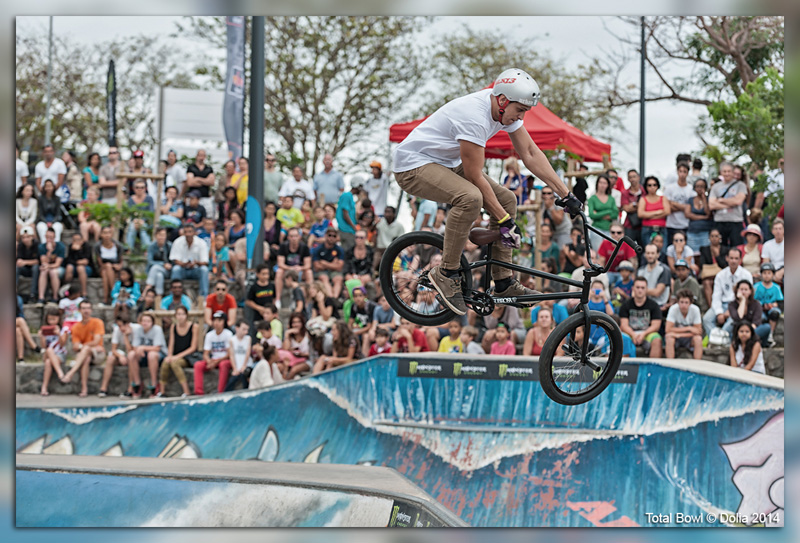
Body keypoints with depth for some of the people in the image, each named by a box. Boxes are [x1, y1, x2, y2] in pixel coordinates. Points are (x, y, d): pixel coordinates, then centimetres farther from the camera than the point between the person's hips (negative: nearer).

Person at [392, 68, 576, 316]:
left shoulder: (506, 109, -5)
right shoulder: (474, 116, -32)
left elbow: (531, 154, 1)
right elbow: (475, 176, -27)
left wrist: (566, 195, -4)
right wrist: (504, 221, -23)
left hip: (446, 163, 10)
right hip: (413, 165, -10)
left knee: (506, 199, 0)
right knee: (471, 197, -34)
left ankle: (503, 283, 7)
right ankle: (446, 273, -18)